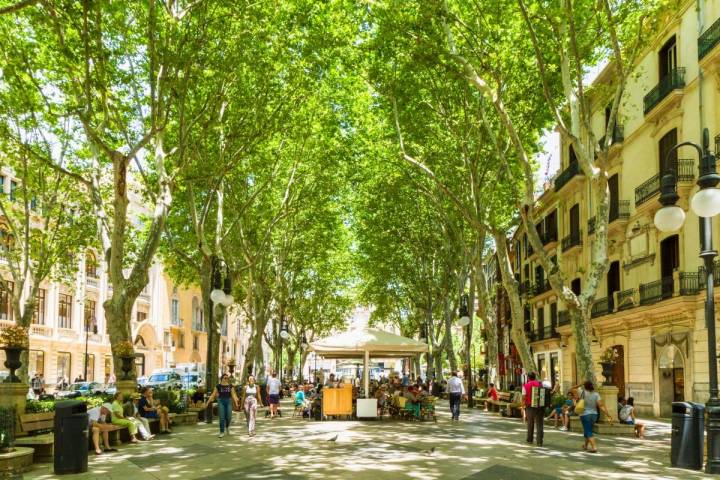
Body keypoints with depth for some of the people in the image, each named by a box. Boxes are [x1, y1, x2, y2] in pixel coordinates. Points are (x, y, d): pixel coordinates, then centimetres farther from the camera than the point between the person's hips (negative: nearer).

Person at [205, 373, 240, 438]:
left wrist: (236, 403, -5)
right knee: (222, 417, -6)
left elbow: (233, 395, 4)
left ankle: (227, 426, 29)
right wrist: (207, 402, -2)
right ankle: (222, 432, 3)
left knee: (229, 417, -4)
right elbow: (213, 395, 2)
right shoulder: (218, 386, 1)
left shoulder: (230, 386, 5)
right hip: (221, 401, -1)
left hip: (228, 401, 1)